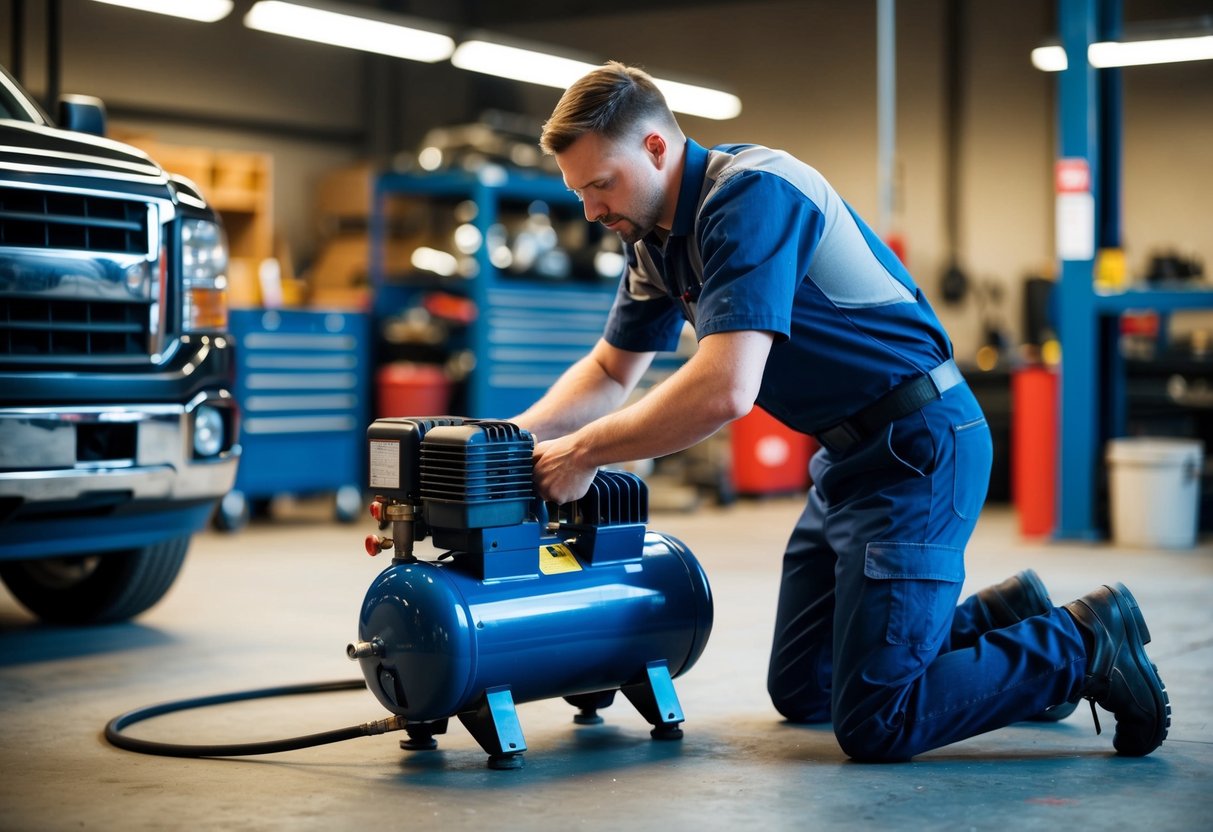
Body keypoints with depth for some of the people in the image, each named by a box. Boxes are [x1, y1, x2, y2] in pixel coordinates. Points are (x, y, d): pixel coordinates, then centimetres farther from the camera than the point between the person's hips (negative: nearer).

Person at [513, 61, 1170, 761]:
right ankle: (1006, 621, 26)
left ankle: (1084, 647, 4)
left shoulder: (751, 196, -22)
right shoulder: (657, 239, 7)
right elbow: (612, 370, 18)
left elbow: (724, 391, -32)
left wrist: (583, 452, -21)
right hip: (851, 456, 10)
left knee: (874, 723, -12)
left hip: (918, 447, -10)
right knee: (799, 690, 16)